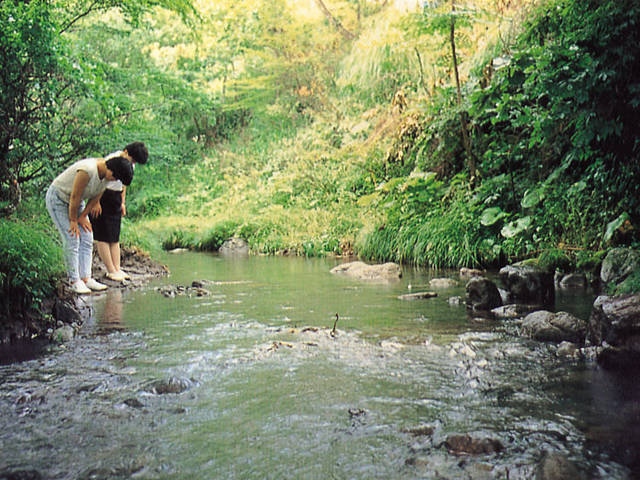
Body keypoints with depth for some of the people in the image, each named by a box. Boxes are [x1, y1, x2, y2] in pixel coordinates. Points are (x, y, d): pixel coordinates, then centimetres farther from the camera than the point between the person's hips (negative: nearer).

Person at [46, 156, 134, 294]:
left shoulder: (107, 174, -11)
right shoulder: (88, 170, -36)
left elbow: (95, 197, 0)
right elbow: (75, 197, -27)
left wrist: (82, 217, -1)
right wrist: (73, 221, -16)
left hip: (76, 201, 8)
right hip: (57, 198, -8)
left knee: (87, 239, 1)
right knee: (72, 240, -11)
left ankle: (85, 278, 4)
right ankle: (74, 281, -4)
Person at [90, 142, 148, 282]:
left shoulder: (129, 165, 5)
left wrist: (122, 202, 15)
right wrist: (96, 202, -20)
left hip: (115, 198, 8)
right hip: (101, 197, -8)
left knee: (115, 236, 8)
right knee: (103, 236, -4)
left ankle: (117, 269, 10)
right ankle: (111, 271, -3)